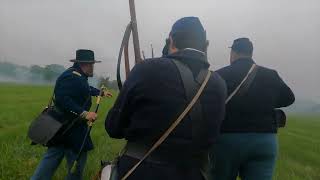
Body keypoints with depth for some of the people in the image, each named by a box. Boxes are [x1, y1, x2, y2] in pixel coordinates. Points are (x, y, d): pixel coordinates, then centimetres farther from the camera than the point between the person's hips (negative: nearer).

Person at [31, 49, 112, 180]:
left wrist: (101, 92, 41)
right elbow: (62, 99, -31)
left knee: (52, 157, 17)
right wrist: (84, 113, -33)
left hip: (63, 125, 10)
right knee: (77, 161, 5)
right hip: (70, 127, -10)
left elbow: (86, 89, 31)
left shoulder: (78, 76, 12)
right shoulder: (72, 77, -21)